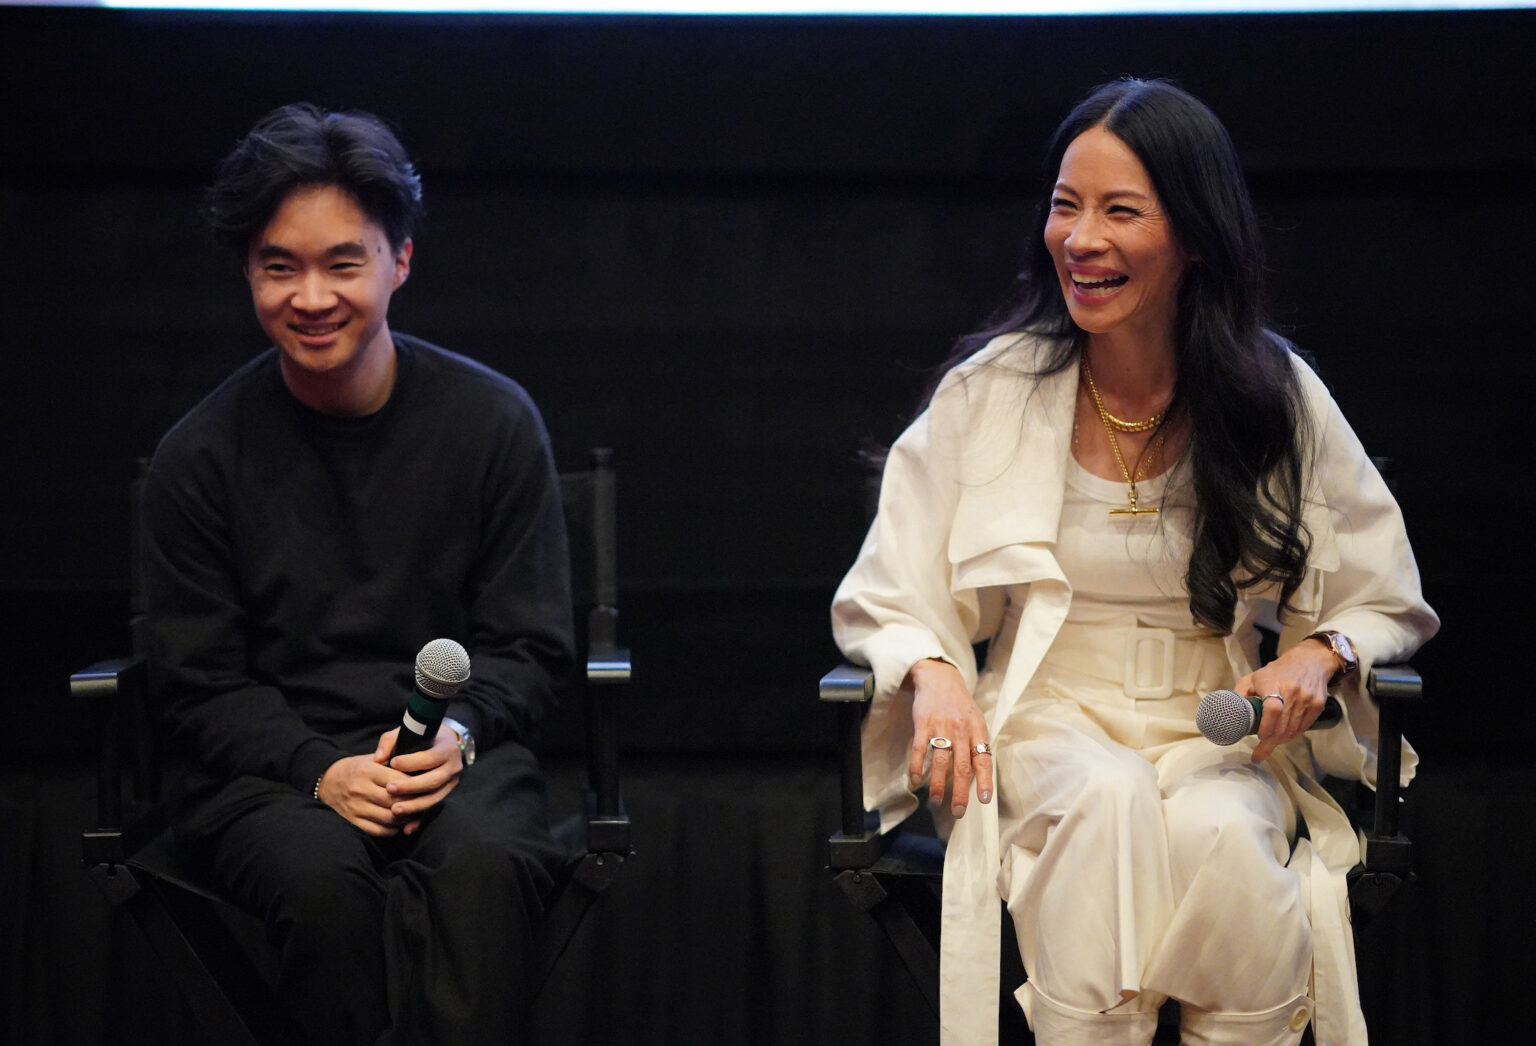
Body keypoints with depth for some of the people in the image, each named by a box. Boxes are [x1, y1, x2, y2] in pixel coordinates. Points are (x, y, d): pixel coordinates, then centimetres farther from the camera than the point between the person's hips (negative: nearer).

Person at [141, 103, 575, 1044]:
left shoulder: (494, 420, 4)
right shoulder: (199, 459, 3)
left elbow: (531, 647, 7)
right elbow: (202, 690, 4)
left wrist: (458, 733, -15)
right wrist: (321, 772, -15)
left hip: (459, 755, 0)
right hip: (273, 775, 0)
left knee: (481, 864, -35)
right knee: (324, 878, -35)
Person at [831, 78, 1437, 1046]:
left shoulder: (1279, 398, 2)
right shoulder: (989, 392, 1)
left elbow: (1387, 604, 11)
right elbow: (886, 605, 4)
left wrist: (1321, 655, -12)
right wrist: (932, 673, -18)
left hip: (1219, 730, 0)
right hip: (1047, 718, 0)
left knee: (1217, 828, -34)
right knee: (1108, 799, -35)